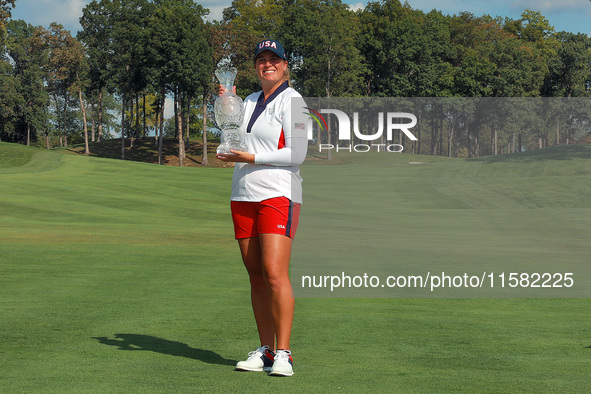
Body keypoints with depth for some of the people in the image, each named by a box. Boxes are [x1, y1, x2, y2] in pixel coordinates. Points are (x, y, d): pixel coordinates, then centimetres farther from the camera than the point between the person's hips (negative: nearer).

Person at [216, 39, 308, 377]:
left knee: (275, 273, -15)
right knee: (256, 276, 4)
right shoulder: (250, 102, 19)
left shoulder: (292, 101, -3)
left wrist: (252, 158, -13)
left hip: (279, 194, -7)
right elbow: (233, 142, 22)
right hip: (243, 196, 7)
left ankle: (283, 353, -12)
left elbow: (296, 153, -10)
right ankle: (266, 350, 8)